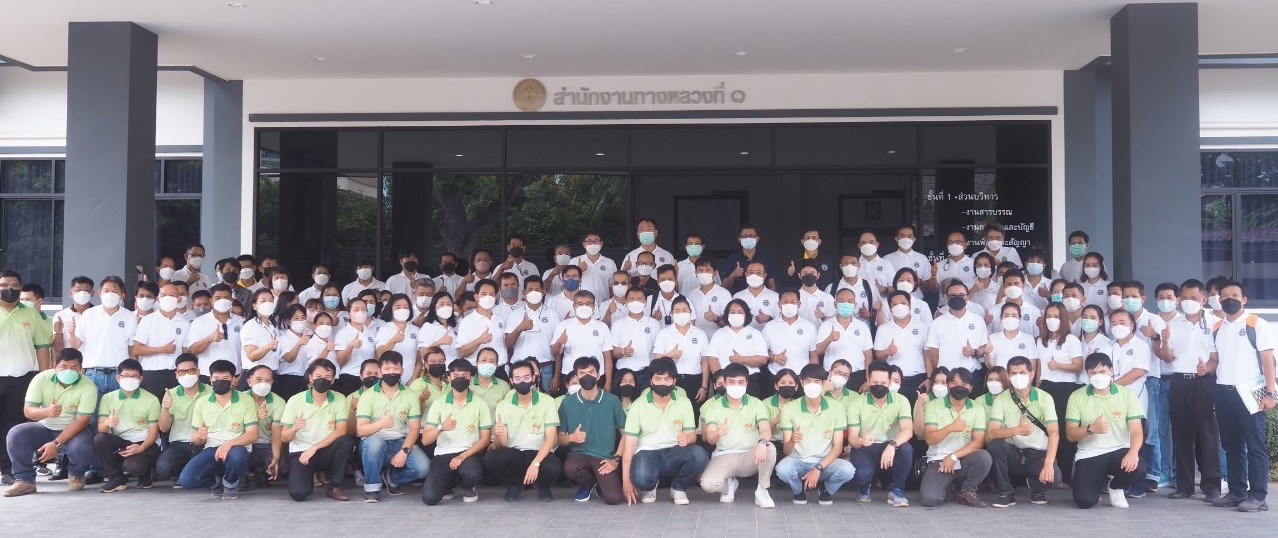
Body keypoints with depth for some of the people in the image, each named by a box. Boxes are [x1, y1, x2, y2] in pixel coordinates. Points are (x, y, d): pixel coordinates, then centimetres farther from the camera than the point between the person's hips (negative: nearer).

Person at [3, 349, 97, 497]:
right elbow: (27, 411, -11)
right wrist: (46, 412, -35)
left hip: (74, 430, -3)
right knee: (15, 434, -23)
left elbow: (81, 421, -19)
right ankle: (25, 480, -8)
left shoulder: (88, 387, -18)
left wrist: (56, 444, -27)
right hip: (45, 428, 3)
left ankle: (77, 475, 3)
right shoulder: (41, 379, -10)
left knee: (81, 450, -34)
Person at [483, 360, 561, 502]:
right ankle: (515, 484, 3)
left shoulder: (547, 401, -7)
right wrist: (498, 436, -30)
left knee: (553, 468, -35)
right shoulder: (503, 405, -1)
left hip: (540, 453, -2)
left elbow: (551, 439, -11)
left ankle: (543, 486, 4)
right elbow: (501, 445, -5)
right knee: (490, 458, -28)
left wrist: (535, 463, -26)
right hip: (513, 454, 2)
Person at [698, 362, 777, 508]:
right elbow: (710, 439, -9)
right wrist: (717, 433, -36)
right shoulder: (713, 407, 2)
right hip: (724, 456, 0)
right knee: (708, 483, -29)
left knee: (770, 448, -33)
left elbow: (766, 430, -15)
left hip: (750, 457, 0)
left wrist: (762, 442, -41)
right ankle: (729, 484, 9)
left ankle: (762, 491, -10)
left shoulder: (757, 404, 1)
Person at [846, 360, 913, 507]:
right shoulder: (856, 404, -6)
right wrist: (861, 441, -37)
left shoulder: (901, 401, -6)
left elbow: (908, 430, -21)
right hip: (865, 449, -1)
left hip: (891, 449, 1)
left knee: (906, 448, -34)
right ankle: (863, 487, 9)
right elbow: (852, 437, -11)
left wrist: (892, 445, -42)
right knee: (860, 474, -33)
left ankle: (896, 490, -8)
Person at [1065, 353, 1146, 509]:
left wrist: (1133, 452, -29)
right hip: (1088, 454, -1)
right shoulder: (1076, 397, -1)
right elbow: (1070, 434, -2)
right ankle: (1098, 483, 19)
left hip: (1119, 450, 1)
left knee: (1138, 470, -33)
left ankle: (1115, 487, 5)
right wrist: (1091, 429, -23)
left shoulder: (1127, 394, -1)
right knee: (1085, 501, -22)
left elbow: (1136, 431, -8)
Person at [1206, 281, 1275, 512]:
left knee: (1254, 446, -2)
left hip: (1248, 392, -5)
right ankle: (1237, 492, 19)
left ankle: (1257, 496, 1)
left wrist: (1270, 392, -12)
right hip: (1223, 393, 5)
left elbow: (1268, 359, -6)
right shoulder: (1216, 328, 13)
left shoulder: (1257, 324, -2)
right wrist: (1205, 367, -6)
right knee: (1231, 445, 11)